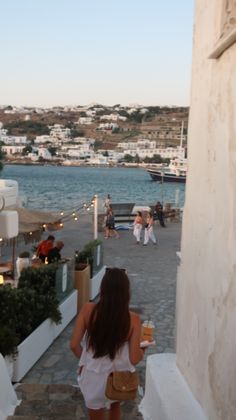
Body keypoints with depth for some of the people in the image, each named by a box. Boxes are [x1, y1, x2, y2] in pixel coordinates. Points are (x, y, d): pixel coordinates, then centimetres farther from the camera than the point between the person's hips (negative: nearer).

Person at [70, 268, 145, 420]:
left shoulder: (88, 310, -16)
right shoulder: (132, 319, -19)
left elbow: (74, 345, -10)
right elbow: (135, 359, -16)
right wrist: (143, 348, 6)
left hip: (94, 377, 0)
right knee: (115, 405, 35)